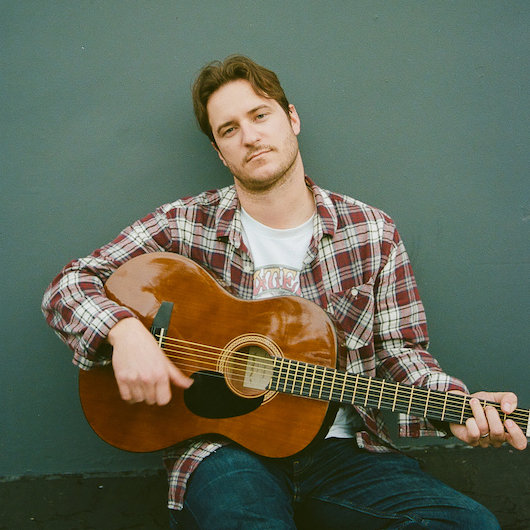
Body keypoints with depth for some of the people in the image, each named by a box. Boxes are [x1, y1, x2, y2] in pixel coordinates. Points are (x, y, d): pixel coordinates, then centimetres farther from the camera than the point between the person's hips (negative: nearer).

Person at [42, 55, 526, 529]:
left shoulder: (372, 232, 5)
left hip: (339, 447, 3)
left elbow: (398, 349, 8)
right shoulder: (184, 226, 1)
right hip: (224, 444, -2)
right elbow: (68, 285, 3)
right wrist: (124, 329, -18)